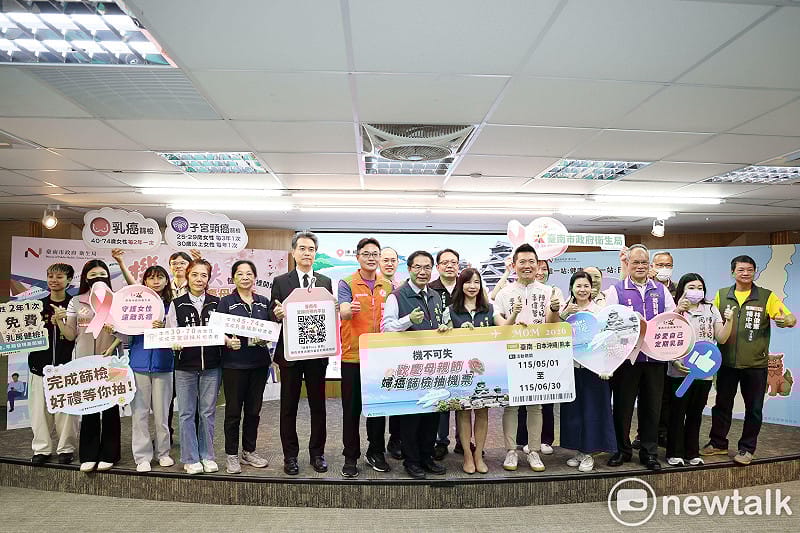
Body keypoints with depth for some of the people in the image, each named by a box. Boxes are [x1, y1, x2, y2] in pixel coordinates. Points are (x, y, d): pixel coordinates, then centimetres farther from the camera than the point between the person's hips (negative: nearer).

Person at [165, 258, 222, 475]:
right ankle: (190, 459, 16)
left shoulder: (217, 303, 6)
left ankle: (207, 456, 21)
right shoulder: (177, 304, 4)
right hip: (185, 365, -1)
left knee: (208, 412, 8)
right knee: (186, 413, 4)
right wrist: (175, 344, -20)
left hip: (211, 365, 1)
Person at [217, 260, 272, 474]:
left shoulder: (264, 302, 9)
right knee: (233, 410, 3)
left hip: (259, 362, 4)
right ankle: (231, 455, 16)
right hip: (234, 362, -3)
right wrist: (228, 341, -24)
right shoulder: (226, 302, 0)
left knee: (254, 409, 11)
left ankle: (249, 451, 26)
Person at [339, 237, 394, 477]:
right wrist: (349, 309, -42)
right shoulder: (347, 284, -3)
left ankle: (376, 453, 28)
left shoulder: (388, 286, 9)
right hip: (353, 356, -3)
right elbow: (344, 313, -19)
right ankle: (351, 457, 18)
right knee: (352, 408, 5)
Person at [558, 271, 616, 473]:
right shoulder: (566, 309, 7)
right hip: (571, 365, 3)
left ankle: (588, 452, 14)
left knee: (592, 408, 2)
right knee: (572, 408, 8)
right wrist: (564, 315, -16)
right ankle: (578, 450, 22)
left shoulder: (600, 309, 0)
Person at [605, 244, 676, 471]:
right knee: (623, 405, 6)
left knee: (652, 407, 10)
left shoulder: (661, 290, 12)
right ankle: (622, 450, 22)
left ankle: (649, 453, 23)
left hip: (655, 358, 3)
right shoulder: (615, 290, 1)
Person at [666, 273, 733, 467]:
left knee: (695, 413, 14)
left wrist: (729, 321, -6)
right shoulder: (674, 310, -7)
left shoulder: (711, 310, 7)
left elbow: (721, 339, 6)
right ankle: (675, 453, 16)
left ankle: (692, 452, 26)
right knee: (678, 412, 5)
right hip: (680, 371, -4)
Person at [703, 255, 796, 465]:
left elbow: (791, 318, -8)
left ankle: (747, 448, 23)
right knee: (722, 405, 12)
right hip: (727, 363, 2)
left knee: (753, 409, 8)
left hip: (755, 364, -2)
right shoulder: (721, 295, 4)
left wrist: (786, 320, -30)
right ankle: (718, 443, 27)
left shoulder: (766, 296, -1)